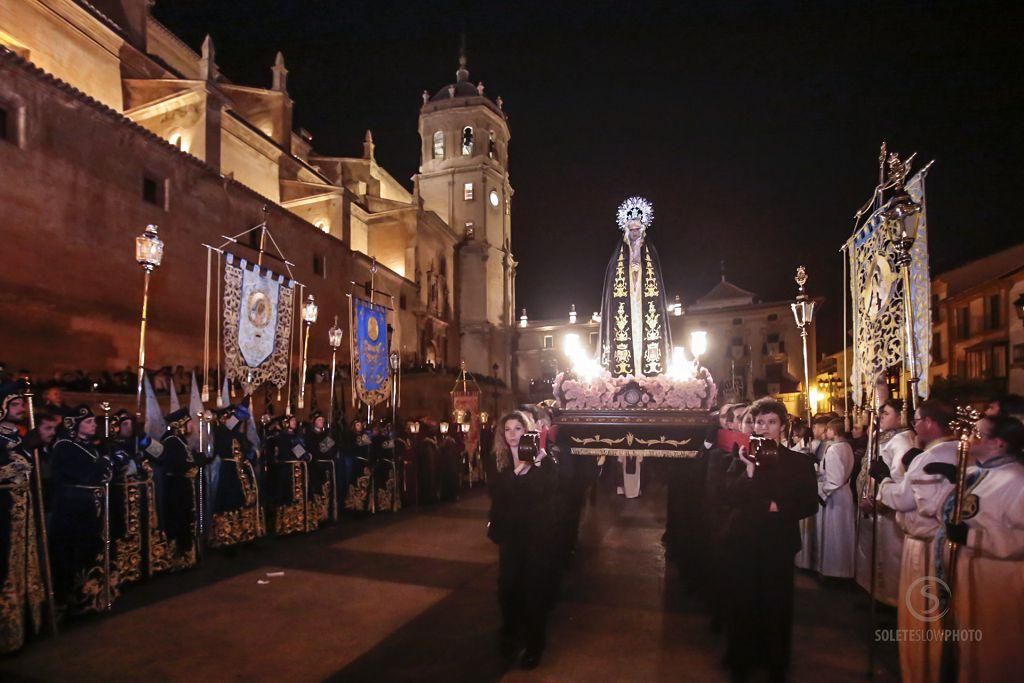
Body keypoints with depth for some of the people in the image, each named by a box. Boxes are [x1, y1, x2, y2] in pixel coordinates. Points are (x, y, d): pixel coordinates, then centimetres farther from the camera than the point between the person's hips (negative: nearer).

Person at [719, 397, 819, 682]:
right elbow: (729, 497, -8)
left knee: (776, 606, 8)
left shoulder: (798, 461, 3)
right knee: (741, 604, 6)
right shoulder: (742, 459, 4)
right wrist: (749, 470, -19)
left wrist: (777, 508, -13)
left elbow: (810, 504, -2)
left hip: (778, 545, 0)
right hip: (742, 543, 1)